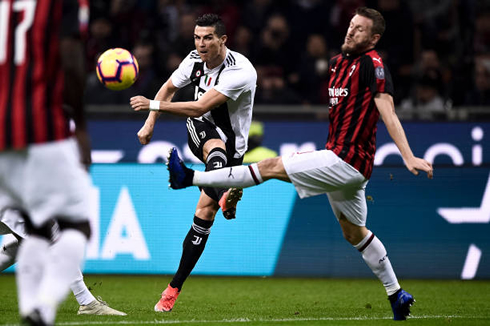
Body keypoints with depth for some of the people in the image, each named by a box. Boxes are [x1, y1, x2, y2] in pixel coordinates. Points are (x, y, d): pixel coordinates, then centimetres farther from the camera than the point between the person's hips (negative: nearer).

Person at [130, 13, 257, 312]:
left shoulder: (239, 71, -28)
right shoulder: (195, 60, -7)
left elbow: (200, 107, -34)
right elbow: (169, 88, 14)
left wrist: (153, 105, -35)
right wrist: (150, 123, 8)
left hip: (232, 147, -5)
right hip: (201, 131, 5)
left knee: (204, 214, -8)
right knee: (216, 150, -35)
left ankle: (174, 288, -1)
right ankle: (227, 194, -64)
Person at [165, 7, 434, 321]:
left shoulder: (372, 64, -14)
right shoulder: (339, 61, 13)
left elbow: (388, 112, -20)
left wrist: (409, 157, -26)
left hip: (346, 160, -10)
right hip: (343, 160, 10)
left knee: (272, 167, -10)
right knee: (354, 232, 19)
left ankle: (190, 178, -8)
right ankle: (397, 295, 27)